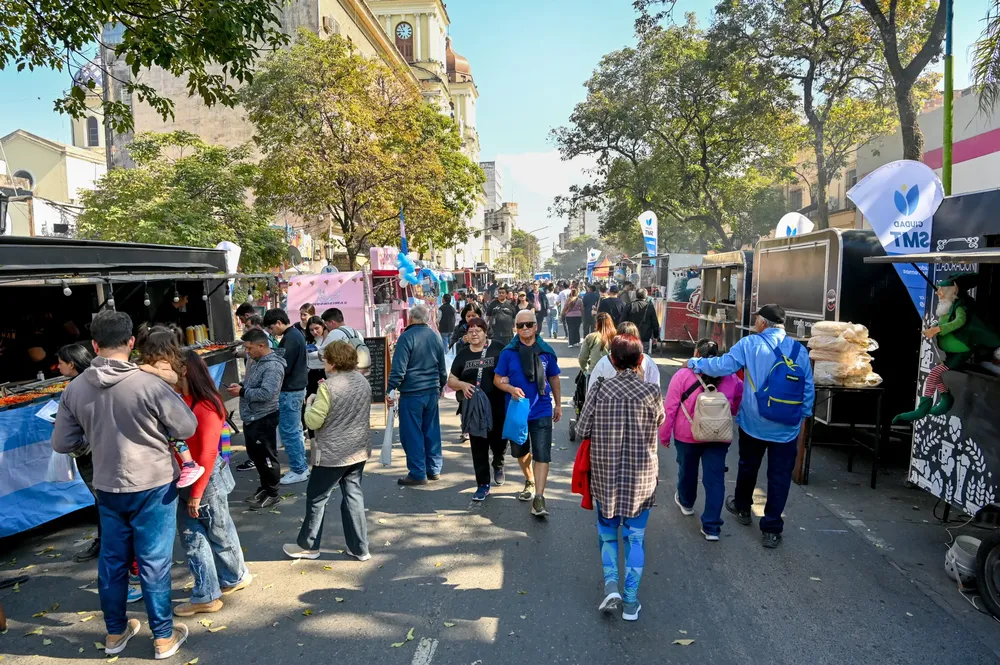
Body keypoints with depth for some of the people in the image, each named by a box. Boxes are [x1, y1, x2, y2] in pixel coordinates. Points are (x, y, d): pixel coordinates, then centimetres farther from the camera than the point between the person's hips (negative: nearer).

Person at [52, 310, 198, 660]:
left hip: (107, 488, 4)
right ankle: (164, 637, 20)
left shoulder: (74, 389, -7)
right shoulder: (149, 384, -22)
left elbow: (62, 443, 2)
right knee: (154, 562, 6)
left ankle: (115, 633, 35)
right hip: (153, 486, -4)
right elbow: (187, 427, -12)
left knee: (111, 560, 18)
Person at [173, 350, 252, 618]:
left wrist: (197, 492, -17)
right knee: (193, 536, 11)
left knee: (219, 532, 13)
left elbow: (208, 454, -20)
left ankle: (236, 576, 37)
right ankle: (206, 595, 24)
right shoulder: (181, 403, 1)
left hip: (208, 478, -7)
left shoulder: (207, 406, -21)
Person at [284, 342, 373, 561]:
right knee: (354, 495, 13)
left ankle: (308, 545, 25)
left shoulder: (329, 386, -20)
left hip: (333, 453, -7)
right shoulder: (364, 382, 3)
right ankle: (360, 548, 17)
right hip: (359, 450, 7)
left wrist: (310, 402, 2)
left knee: (316, 497, 11)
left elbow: (313, 421, -18)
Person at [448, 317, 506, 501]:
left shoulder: (497, 350, -2)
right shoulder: (462, 355, 9)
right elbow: (451, 380, 11)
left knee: (499, 441, 9)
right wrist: (462, 385, -10)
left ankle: (498, 464, 43)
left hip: (497, 408, -2)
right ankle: (483, 485, 16)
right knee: (478, 447, 6)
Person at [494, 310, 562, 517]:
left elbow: (553, 379, 9)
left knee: (542, 454, -8)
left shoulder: (546, 351, -3)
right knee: (521, 451, 19)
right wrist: (511, 389, -21)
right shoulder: (508, 352, -6)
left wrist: (558, 404, 12)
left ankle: (538, 498, -6)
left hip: (541, 411, -1)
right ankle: (530, 481, 44)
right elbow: (498, 379, -1)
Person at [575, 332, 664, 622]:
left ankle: (611, 584, 5)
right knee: (635, 537, 11)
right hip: (641, 477, 0)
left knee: (607, 532, 20)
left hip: (605, 474, 0)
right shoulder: (651, 393, -12)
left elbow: (582, 430, -6)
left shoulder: (600, 390, -11)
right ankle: (631, 602, 16)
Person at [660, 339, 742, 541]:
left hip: (687, 436, -1)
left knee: (687, 471, 22)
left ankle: (686, 502, 48)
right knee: (715, 479, 4)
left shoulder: (683, 375, -12)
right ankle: (712, 527, 3)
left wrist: (664, 435, -1)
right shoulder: (730, 377, -1)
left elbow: (669, 408, -11)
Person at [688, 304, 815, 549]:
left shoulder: (750, 344, -12)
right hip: (787, 426, 1)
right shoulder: (799, 350, -3)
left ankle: (742, 508, 42)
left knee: (748, 467, 21)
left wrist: (694, 363, -5)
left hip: (753, 422, -1)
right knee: (779, 477, 8)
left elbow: (724, 365, -18)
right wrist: (804, 415, 13)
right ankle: (771, 530, 12)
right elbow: (808, 388, 0)